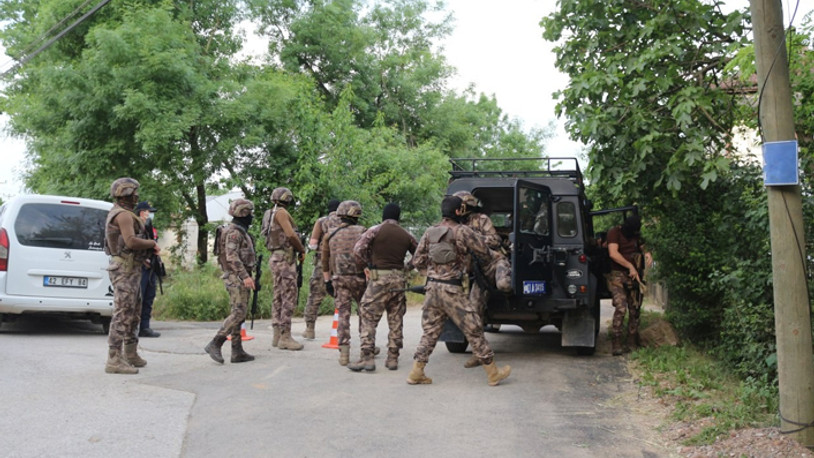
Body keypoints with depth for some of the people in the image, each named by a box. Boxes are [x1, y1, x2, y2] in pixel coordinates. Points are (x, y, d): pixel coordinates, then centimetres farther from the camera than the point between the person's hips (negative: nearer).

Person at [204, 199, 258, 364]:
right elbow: (232, 256, -23)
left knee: (237, 314, 8)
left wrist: (247, 276, 23)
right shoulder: (234, 232, -13)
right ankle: (215, 344, -12)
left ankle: (237, 352, 9)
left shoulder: (240, 231, 18)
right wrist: (245, 275, -28)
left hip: (240, 278, 10)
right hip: (237, 278, -10)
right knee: (238, 313, -13)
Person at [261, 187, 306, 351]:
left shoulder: (271, 214, 18)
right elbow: (291, 234, -20)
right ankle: (285, 337, -10)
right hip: (285, 259, -10)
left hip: (278, 259, 10)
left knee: (279, 297, 11)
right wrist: (302, 250, -7)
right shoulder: (281, 212, -11)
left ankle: (277, 335, 14)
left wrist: (297, 249, 8)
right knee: (289, 297, -9)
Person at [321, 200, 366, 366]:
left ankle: (344, 353, -2)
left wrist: (327, 281, 16)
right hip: (359, 278, -2)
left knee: (343, 315, 3)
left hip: (339, 279, 2)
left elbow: (325, 261, 10)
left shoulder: (330, 236, 9)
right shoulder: (362, 231, 0)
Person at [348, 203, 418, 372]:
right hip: (399, 279, 4)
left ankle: (366, 358, -7)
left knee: (368, 318, 0)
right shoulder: (406, 235, 9)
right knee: (396, 321, 11)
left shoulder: (376, 230, -4)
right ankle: (393, 359, 14)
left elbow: (358, 249, -12)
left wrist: (367, 265, 2)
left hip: (379, 278, -4)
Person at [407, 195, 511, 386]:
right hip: (453, 291, -6)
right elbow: (484, 252, -2)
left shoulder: (429, 232, 7)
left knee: (430, 332, 14)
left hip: (432, 288, 6)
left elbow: (417, 262, 8)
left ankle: (416, 373, 12)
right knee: (474, 330, 4)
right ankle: (493, 373, 13)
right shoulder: (462, 231, -9)